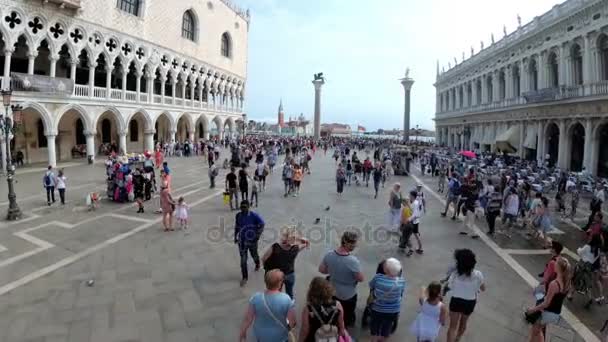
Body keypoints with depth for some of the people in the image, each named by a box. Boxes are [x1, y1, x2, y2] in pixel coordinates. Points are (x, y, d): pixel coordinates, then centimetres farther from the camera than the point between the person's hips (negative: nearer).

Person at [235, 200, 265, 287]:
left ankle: (257, 264, 55)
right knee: (243, 259, 2)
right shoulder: (238, 215, -6)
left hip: (252, 240, -2)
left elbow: (262, 224, -10)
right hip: (242, 241, 2)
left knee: (254, 255, 21)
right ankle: (245, 277, 15)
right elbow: (236, 227, 8)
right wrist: (235, 237, 11)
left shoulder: (254, 215, -19)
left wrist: (257, 236, -11)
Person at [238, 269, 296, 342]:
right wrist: (288, 328, 6)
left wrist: (243, 332, 5)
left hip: (260, 335, 2)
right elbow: (292, 322, -16)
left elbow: (247, 319, -12)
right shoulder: (286, 300, -26)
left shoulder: (256, 298, -22)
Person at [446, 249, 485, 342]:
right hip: (470, 303, 3)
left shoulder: (455, 274, -23)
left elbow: (450, 287, -7)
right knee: (463, 322, 28)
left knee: (453, 326, 9)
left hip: (456, 301, -3)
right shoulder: (478, 275, -19)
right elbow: (483, 288, -3)